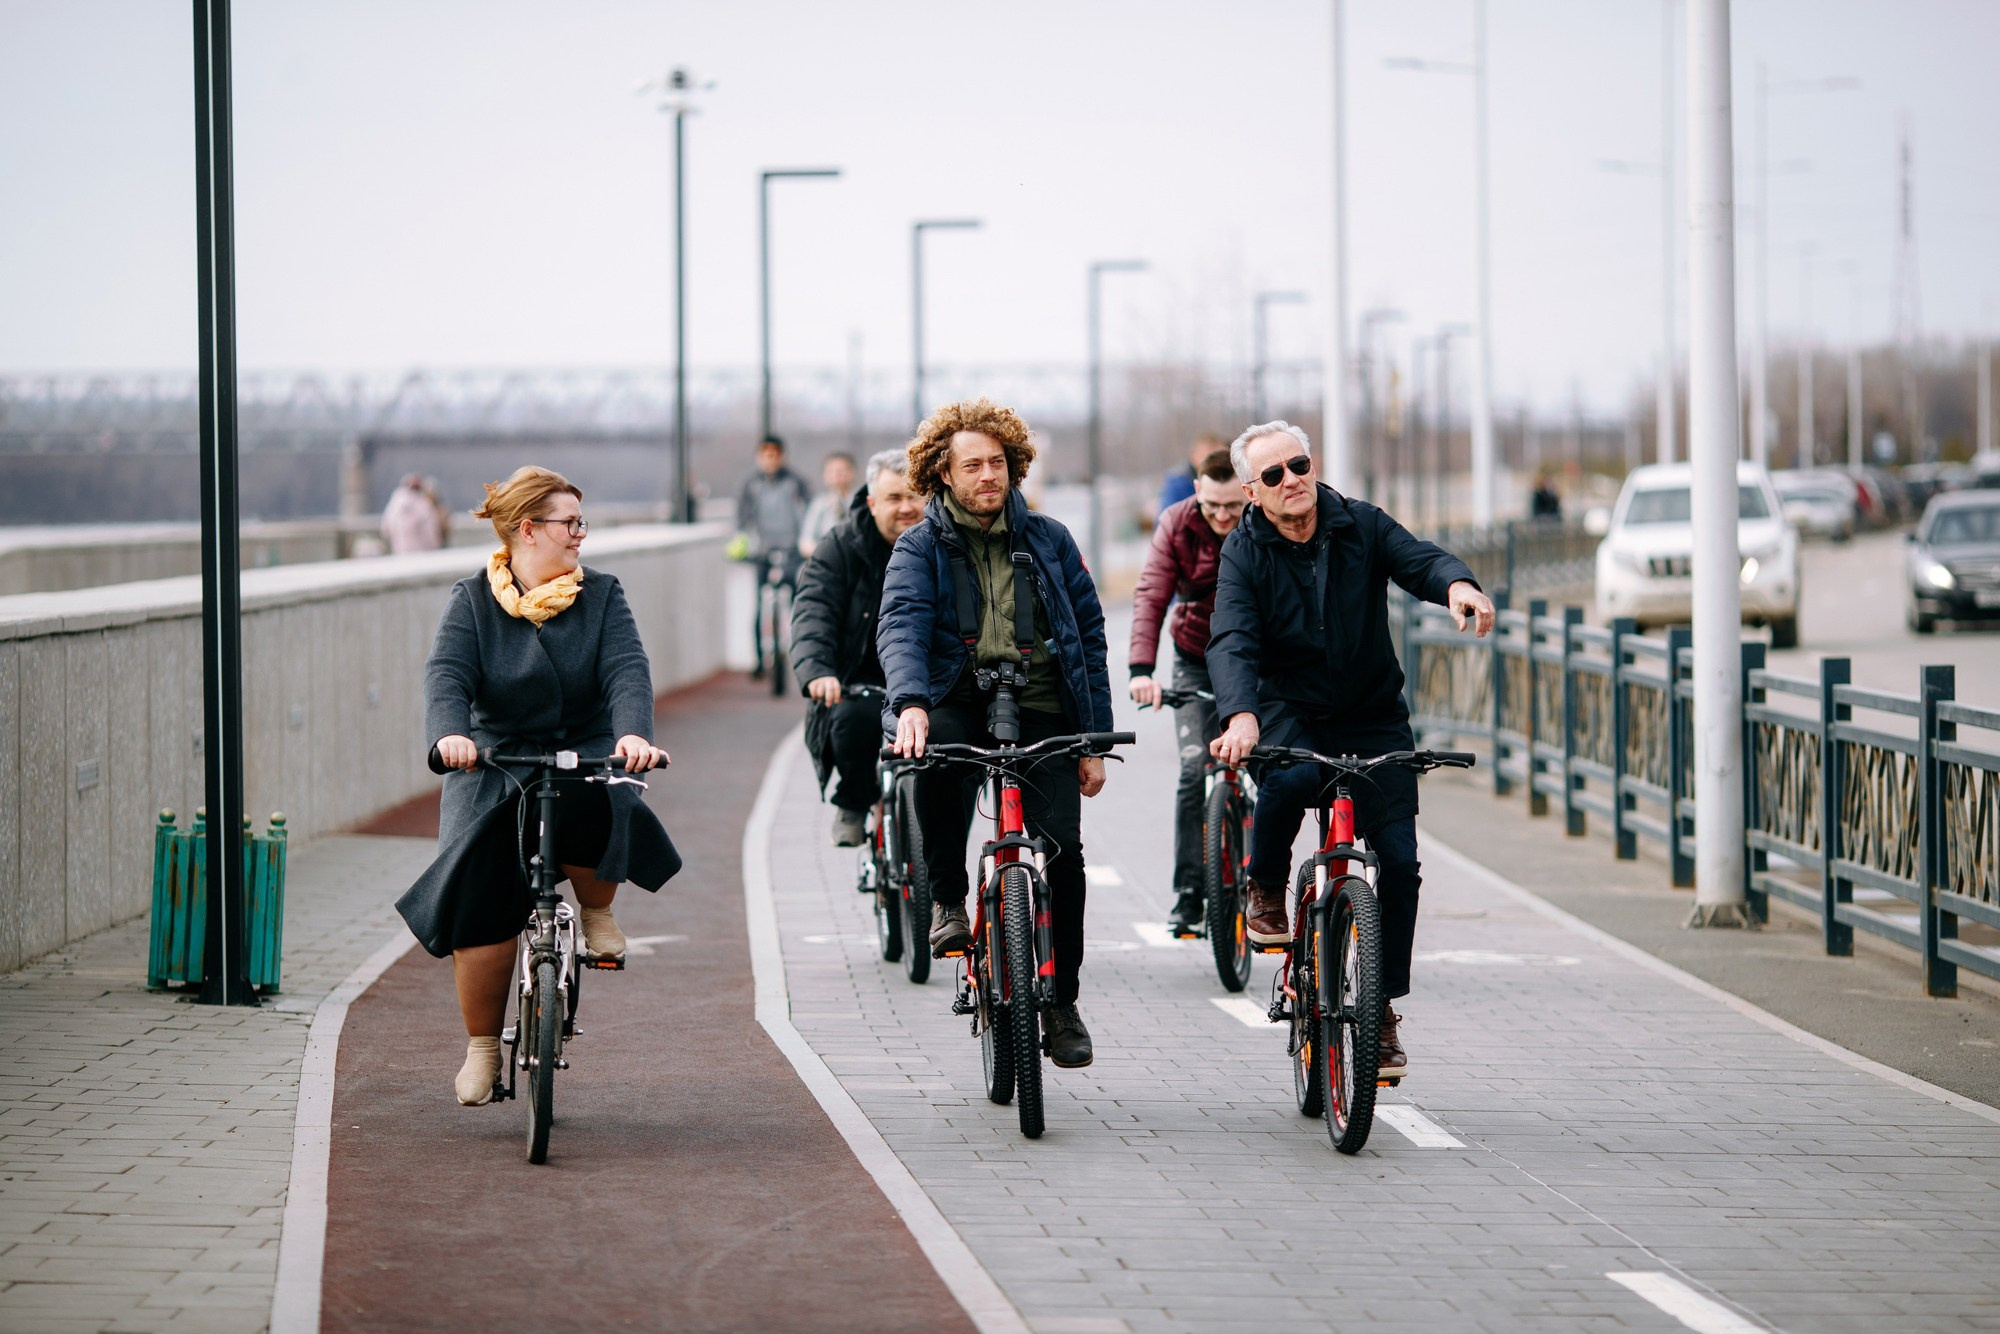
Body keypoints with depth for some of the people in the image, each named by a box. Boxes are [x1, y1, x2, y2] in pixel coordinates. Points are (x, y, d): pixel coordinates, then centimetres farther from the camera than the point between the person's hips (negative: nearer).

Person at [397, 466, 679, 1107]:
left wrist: (634, 733, -33)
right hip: (496, 762, 0)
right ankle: (482, 1045, 0)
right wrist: (450, 734, -36)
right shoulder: (472, 600, 1)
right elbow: (446, 675, -14)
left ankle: (597, 911, -4)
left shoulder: (601, 595, 3)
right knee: (480, 897, -17)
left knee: (590, 812, -37)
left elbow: (627, 670, -11)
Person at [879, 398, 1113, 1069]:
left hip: (1042, 710, 1)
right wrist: (911, 703, -33)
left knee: (1061, 850, -13)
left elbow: (1089, 634, 13)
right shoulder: (920, 548, 5)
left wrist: (1095, 740, 6)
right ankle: (948, 899, -12)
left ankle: (1062, 1003, 5)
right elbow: (901, 628, -13)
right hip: (959, 704, -1)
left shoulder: (1048, 540, 11)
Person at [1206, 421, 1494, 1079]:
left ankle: (1384, 1008, 8)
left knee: (1398, 859, -8)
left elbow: (1418, 558, -19)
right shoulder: (1245, 552, -8)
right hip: (1289, 712, -2)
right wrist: (1241, 716, -41)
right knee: (1289, 780, -36)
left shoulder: (1362, 525, -2)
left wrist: (1457, 583, -44)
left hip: (1373, 717, 2)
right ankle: (1266, 890, -6)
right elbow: (1232, 643, -21)